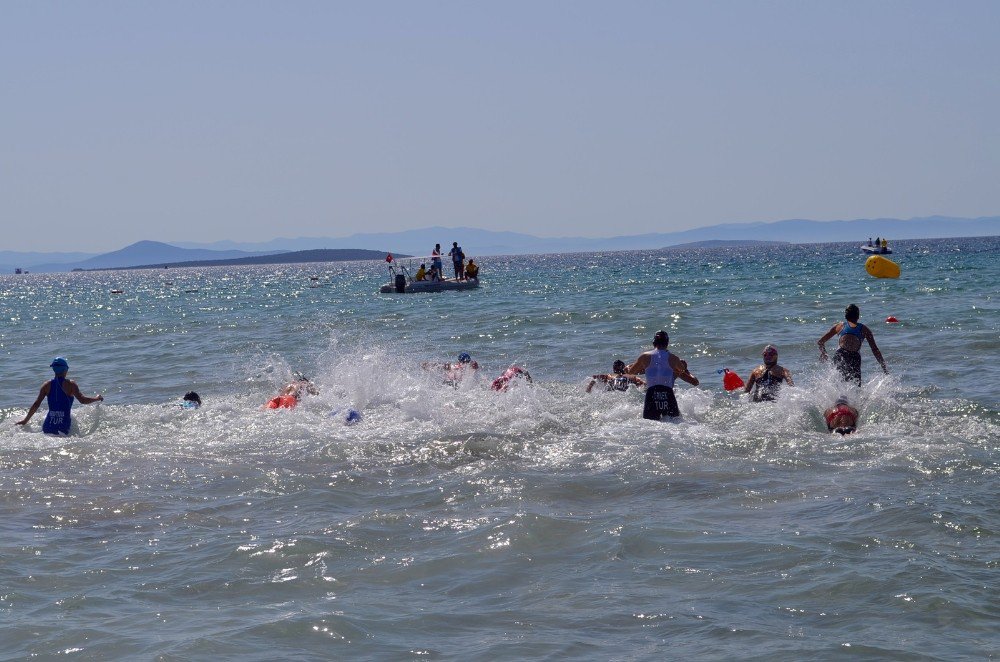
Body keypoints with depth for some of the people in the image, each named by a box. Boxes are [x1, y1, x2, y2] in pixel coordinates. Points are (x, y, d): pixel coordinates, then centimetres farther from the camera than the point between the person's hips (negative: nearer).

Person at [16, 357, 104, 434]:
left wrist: (25, 420, 20)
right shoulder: (70, 384, 2)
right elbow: (82, 400, -4)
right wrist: (96, 398, 14)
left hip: (48, 427, 3)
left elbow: (36, 404, 10)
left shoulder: (47, 385, 11)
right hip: (63, 426, -3)